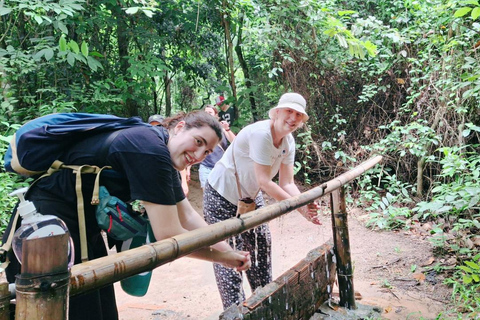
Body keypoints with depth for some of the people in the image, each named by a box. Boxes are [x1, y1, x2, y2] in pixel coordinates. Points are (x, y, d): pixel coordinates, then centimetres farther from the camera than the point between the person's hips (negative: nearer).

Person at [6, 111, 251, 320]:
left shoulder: (164, 157, 5)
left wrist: (230, 252, 0)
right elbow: (168, 235, -26)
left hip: (84, 224, 10)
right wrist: (224, 257, -13)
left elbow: (187, 216, 8)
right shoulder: (151, 151, -26)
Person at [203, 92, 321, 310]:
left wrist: (305, 207, -24)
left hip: (250, 196, 9)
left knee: (261, 244, 16)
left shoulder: (288, 142, -5)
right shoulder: (260, 134, -31)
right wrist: (298, 205, -27)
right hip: (222, 196, -8)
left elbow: (287, 183, -8)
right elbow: (264, 182, -32)